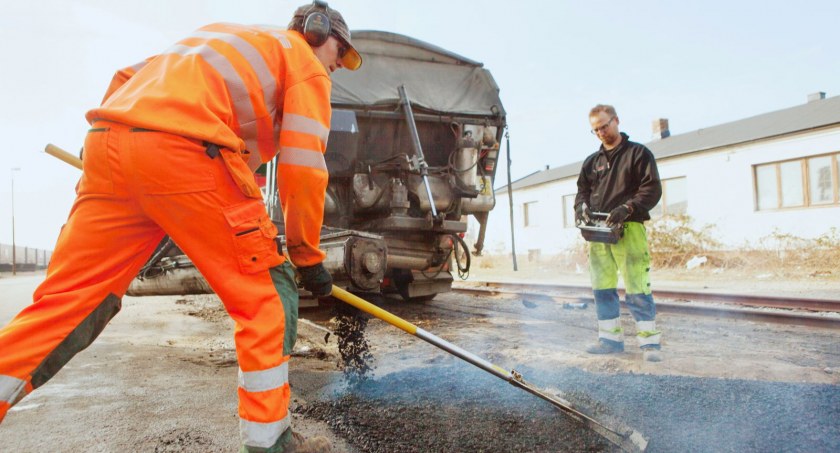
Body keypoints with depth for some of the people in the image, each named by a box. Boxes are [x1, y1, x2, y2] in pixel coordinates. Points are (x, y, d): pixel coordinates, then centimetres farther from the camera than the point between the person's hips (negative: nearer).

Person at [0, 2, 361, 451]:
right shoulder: (305, 63, 15)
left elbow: (126, 76, 29)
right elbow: (303, 168, 2)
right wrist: (308, 256, 10)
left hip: (105, 145, 8)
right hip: (185, 154, -7)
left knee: (67, 299, 12)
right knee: (267, 294, 3)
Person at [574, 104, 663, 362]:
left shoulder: (638, 153, 6)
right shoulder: (592, 162, 21)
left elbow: (652, 188, -3)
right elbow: (582, 191, 19)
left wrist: (628, 208, -18)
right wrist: (582, 208, -4)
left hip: (628, 228, -5)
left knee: (637, 288, -8)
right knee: (602, 288, 5)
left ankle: (650, 342, -1)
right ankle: (610, 339, 14)